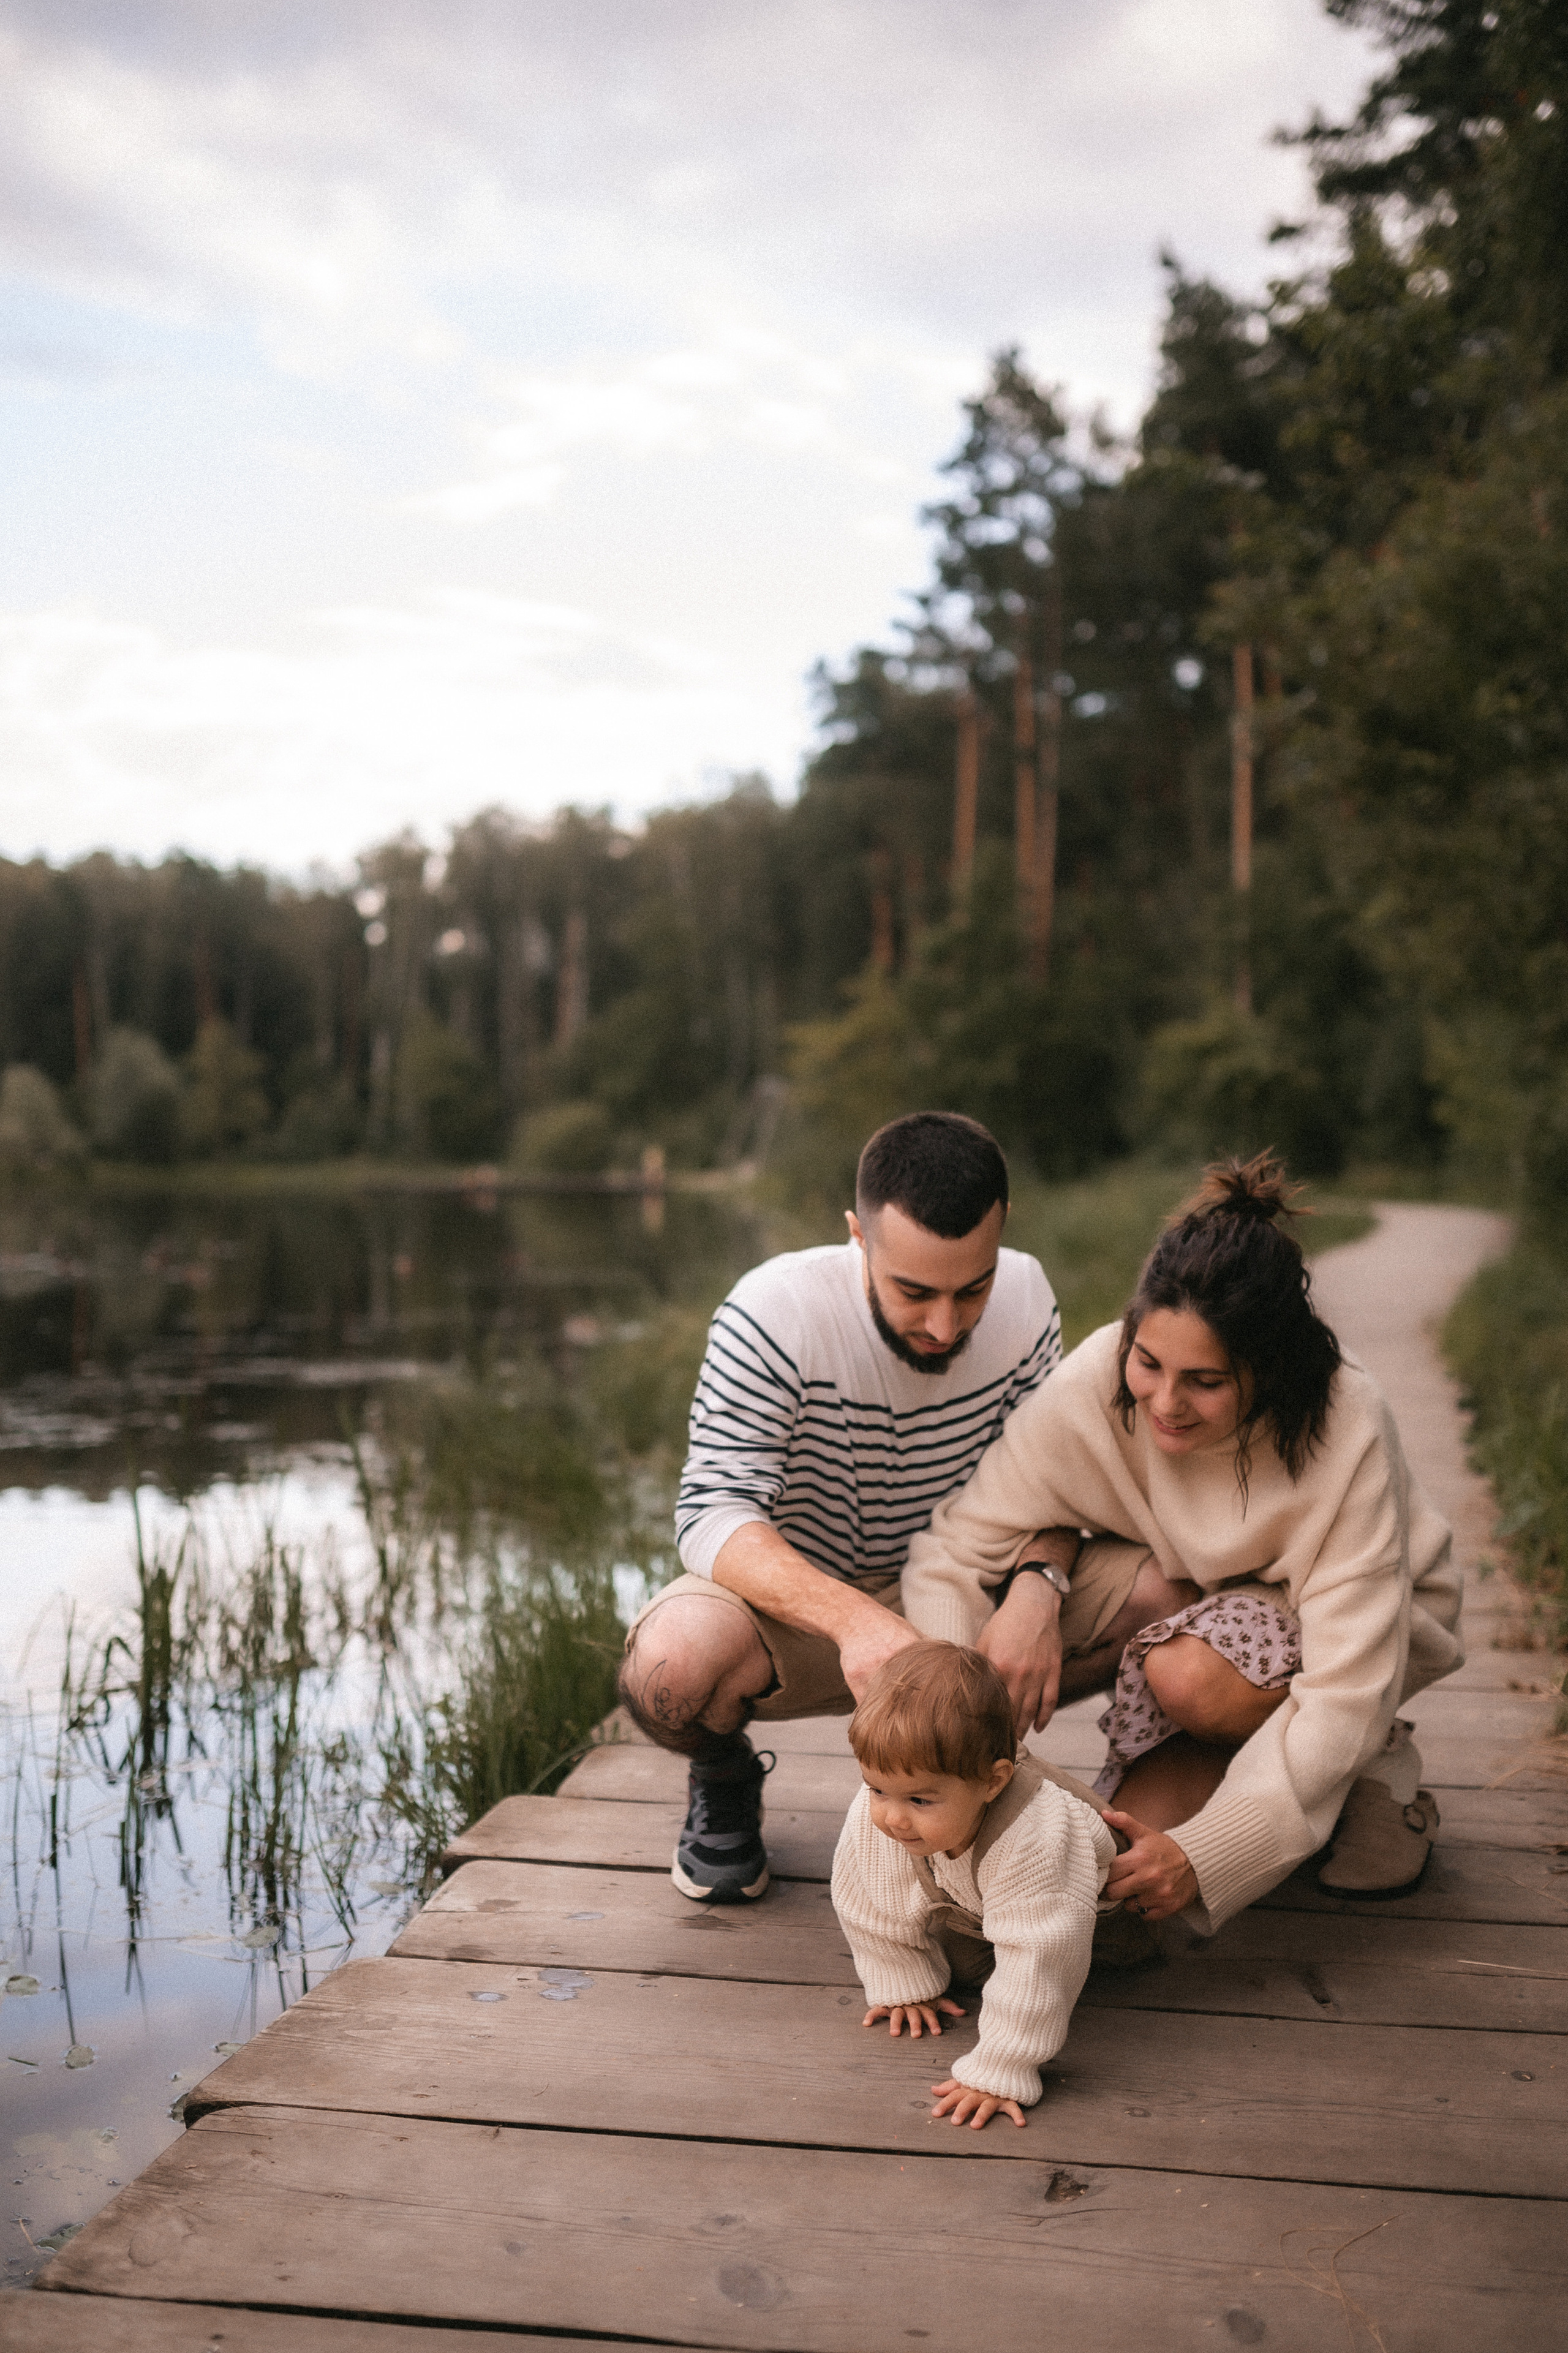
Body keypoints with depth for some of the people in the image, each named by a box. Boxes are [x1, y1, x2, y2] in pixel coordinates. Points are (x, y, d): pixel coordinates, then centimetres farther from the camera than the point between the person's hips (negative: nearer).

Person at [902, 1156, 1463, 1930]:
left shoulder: (1345, 1431, -33)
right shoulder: (1091, 1388, -28)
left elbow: (1348, 1692, -32)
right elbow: (954, 1548, -21)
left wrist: (1205, 1853, -39)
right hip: (1190, 1608, 3)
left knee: (1191, 1674, -35)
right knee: (1128, 1869, -18)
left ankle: (1383, 1767, -4)